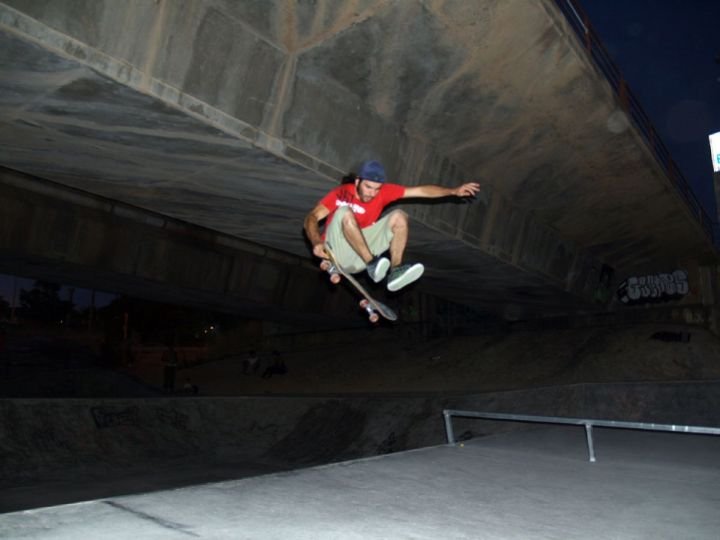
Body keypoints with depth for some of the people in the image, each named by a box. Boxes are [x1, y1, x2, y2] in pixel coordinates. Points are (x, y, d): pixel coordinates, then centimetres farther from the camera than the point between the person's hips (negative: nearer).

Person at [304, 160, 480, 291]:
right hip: (337, 252, -4)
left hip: (359, 258, 4)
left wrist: (453, 191, -10)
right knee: (344, 211, -29)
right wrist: (317, 242, -37)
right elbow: (312, 217, -18)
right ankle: (372, 264, -36)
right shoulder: (342, 193, -9)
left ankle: (394, 272, -29)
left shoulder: (383, 192, 1)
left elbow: (421, 191, -2)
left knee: (399, 216, -10)